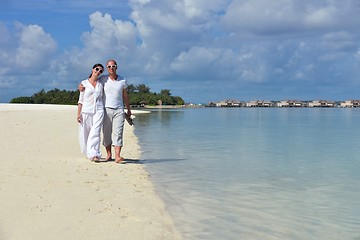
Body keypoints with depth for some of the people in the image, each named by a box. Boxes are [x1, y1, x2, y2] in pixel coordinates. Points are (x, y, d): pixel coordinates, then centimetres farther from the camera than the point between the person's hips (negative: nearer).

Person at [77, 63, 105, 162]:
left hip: (98, 111, 0)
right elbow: (81, 99, 5)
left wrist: (104, 112, 11)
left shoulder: (101, 84, 11)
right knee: (84, 134, 2)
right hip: (86, 111, 0)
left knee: (95, 132, -14)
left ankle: (94, 154, -21)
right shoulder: (84, 83, 5)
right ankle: (89, 153, 21)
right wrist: (78, 113, -1)